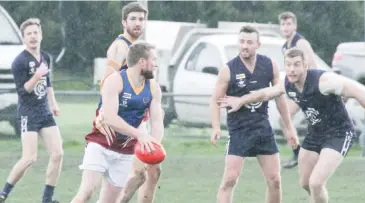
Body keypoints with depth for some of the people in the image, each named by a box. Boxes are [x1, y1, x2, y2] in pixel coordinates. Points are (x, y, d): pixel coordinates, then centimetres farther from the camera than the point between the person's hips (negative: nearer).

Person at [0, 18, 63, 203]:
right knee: (29, 158, -16)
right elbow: (22, 91, -16)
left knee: (57, 154, -2)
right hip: (28, 114, -7)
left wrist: (53, 103, 23)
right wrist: (36, 76, -28)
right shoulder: (20, 62, -14)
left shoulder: (45, 58, 8)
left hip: (45, 113, 7)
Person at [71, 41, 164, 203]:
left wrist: (155, 145, -27)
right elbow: (110, 118, -28)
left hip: (125, 152, 6)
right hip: (101, 145, -6)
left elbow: (157, 121, -6)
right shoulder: (114, 81, -18)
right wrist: (139, 134, -37)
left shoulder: (153, 89, 1)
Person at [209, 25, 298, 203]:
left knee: (275, 180, 5)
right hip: (238, 130, -4)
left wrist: (289, 128, 13)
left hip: (263, 128, 4)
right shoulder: (228, 70, -10)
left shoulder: (270, 65, 0)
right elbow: (216, 100, -6)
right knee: (229, 180, -12)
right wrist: (216, 127, -20)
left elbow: (280, 97, 10)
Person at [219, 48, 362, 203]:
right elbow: (265, 93, 16)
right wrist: (240, 102, 27)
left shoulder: (323, 80, -29)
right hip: (315, 134, 8)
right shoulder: (287, 84, -6)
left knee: (315, 183, -19)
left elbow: (358, 91, -35)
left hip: (338, 134, -8)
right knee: (306, 184, 18)